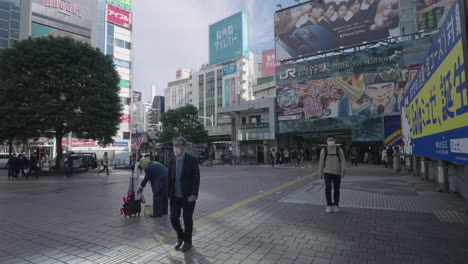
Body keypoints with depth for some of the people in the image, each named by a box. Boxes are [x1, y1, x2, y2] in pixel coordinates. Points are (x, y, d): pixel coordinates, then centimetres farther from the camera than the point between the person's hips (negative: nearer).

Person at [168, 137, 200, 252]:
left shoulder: (192, 160, -9)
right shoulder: (172, 161, 7)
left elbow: (196, 177, -12)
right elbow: (170, 178, 12)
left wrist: (194, 194, -19)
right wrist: (169, 194, 10)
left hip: (188, 196, -4)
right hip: (175, 196, 4)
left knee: (187, 220, 6)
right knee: (173, 218, 4)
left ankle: (187, 242, 27)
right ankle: (180, 237, 31)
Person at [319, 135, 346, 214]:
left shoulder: (339, 150, 1)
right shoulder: (324, 150, 2)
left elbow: (342, 160, -1)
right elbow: (321, 161, 4)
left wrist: (342, 171, -9)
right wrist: (321, 172, 3)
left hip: (337, 173, 1)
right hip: (327, 172, -1)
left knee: (336, 189, 8)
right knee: (328, 188, -11)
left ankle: (336, 205, 23)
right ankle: (329, 205, 0)